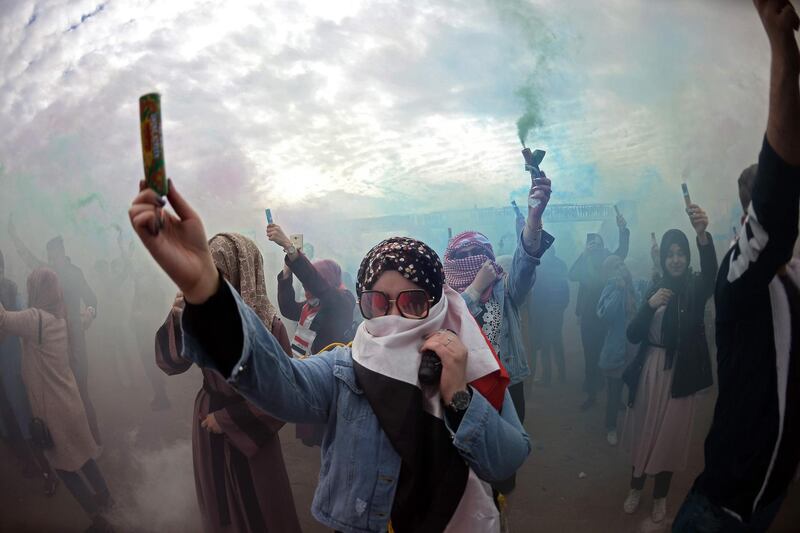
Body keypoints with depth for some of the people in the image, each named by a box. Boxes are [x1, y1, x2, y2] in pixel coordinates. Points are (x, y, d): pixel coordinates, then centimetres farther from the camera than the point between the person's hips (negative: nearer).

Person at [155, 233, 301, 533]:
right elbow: (169, 364, -8)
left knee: (260, 509, 15)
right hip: (208, 421, 4)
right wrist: (177, 321, -25)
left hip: (249, 431, -4)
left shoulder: (268, 325, -21)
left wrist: (227, 418, -12)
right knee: (218, 505, 23)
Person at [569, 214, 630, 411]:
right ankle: (591, 394, 16)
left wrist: (623, 230, -32)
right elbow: (572, 276, -9)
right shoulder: (584, 263, 7)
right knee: (590, 356, 5)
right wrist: (585, 254, -15)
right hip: (589, 317, 2)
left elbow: (623, 250, -15)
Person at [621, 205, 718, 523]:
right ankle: (636, 486, 33)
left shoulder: (695, 287, -5)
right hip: (649, 370, 3)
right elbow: (633, 335, -1)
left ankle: (661, 494, 31)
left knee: (670, 434, 10)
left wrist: (703, 234, -50)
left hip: (680, 372, -2)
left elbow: (712, 273, -31)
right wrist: (650, 305, -18)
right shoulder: (654, 289, 5)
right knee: (643, 431, 12)